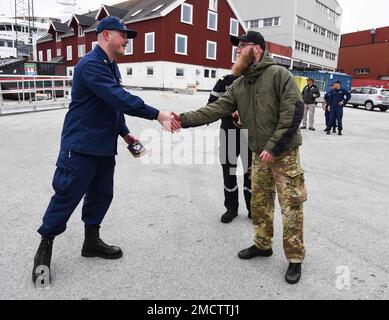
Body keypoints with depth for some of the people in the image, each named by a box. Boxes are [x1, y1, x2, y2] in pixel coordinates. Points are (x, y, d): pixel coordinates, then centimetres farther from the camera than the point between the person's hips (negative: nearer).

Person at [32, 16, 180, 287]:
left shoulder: (112, 66, 15)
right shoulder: (91, 64, -17)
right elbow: (119, 99, -28)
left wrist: (124, 132, 14)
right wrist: (157, 115, -29)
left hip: (104, 146, 9)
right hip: (81, 146, -9)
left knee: (102, 194, 13)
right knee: (67, 196, -1)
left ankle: (92, 241, 30)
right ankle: (45, 249, 17)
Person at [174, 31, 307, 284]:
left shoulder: (279, 74, -11)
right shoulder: (239, 85, 8)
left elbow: (294, 111, -18)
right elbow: (216, 109, 0)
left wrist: (273, 146, -20)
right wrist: (185, 119, -13)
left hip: (285, 153, -6)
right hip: (259, 154, 6)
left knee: (291, 206, 0)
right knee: (259, 203, 14)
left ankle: (295, 258, 15)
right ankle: (263, 244, 33)